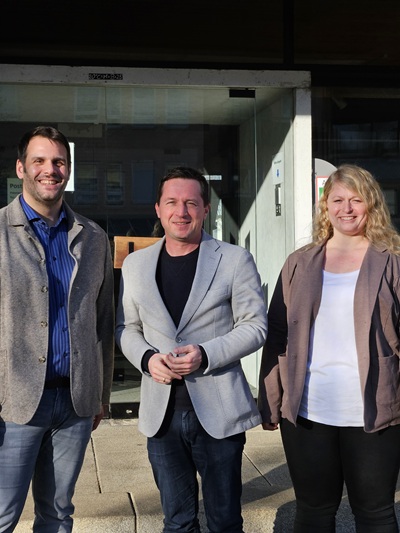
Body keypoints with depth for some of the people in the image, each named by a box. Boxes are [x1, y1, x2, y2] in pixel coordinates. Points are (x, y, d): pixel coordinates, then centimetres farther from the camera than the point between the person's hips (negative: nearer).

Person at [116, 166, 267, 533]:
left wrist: (205, 355, -18)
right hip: (161, 413, 3)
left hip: (218, 412, -3)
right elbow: (126, 327, 14)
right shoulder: (135, 264, 8)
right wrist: (146, 358, -7)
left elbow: (254, 326, -3)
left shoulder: (235, 260, -2)